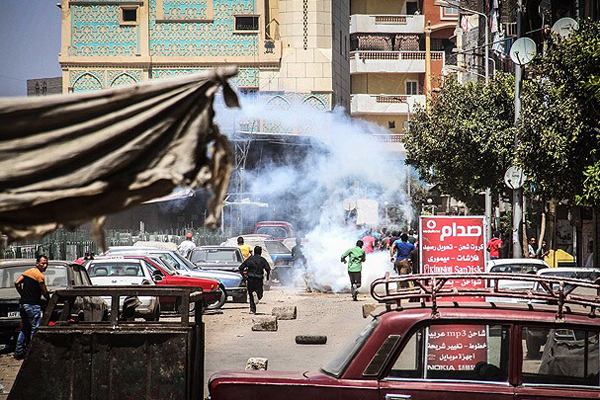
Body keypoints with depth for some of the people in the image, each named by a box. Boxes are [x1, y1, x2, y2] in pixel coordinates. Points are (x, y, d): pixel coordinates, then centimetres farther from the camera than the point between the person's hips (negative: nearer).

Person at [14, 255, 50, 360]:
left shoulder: (28, 271, 12)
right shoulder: (40, 275, -12)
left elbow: (17, 283, 10)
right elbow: (44, 292, -8)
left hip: (23, 304, 9)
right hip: (32, 305, -9)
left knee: (24, 329, 16)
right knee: (35, 329, -3)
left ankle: (18, 352, 18)